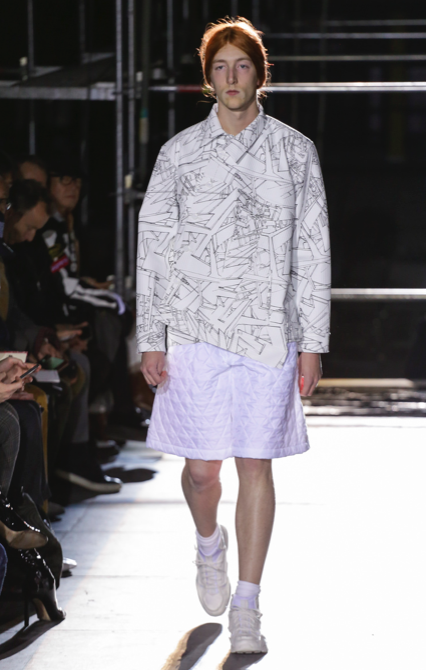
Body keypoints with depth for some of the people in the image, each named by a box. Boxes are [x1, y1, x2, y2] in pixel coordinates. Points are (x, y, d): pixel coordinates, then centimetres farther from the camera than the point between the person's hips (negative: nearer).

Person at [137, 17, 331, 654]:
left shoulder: (295, 151, 4)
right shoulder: (179, 153, 4)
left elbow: (313, 251, 5)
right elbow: (152, 247, 6)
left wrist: (313, 343, 0)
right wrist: (150, 340, 0)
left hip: (270, 331, 0)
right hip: (195, 330, 0)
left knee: (257, 465, 1)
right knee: (202, 469, -2)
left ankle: (246, 607, 10)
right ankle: (209, 543, 32)